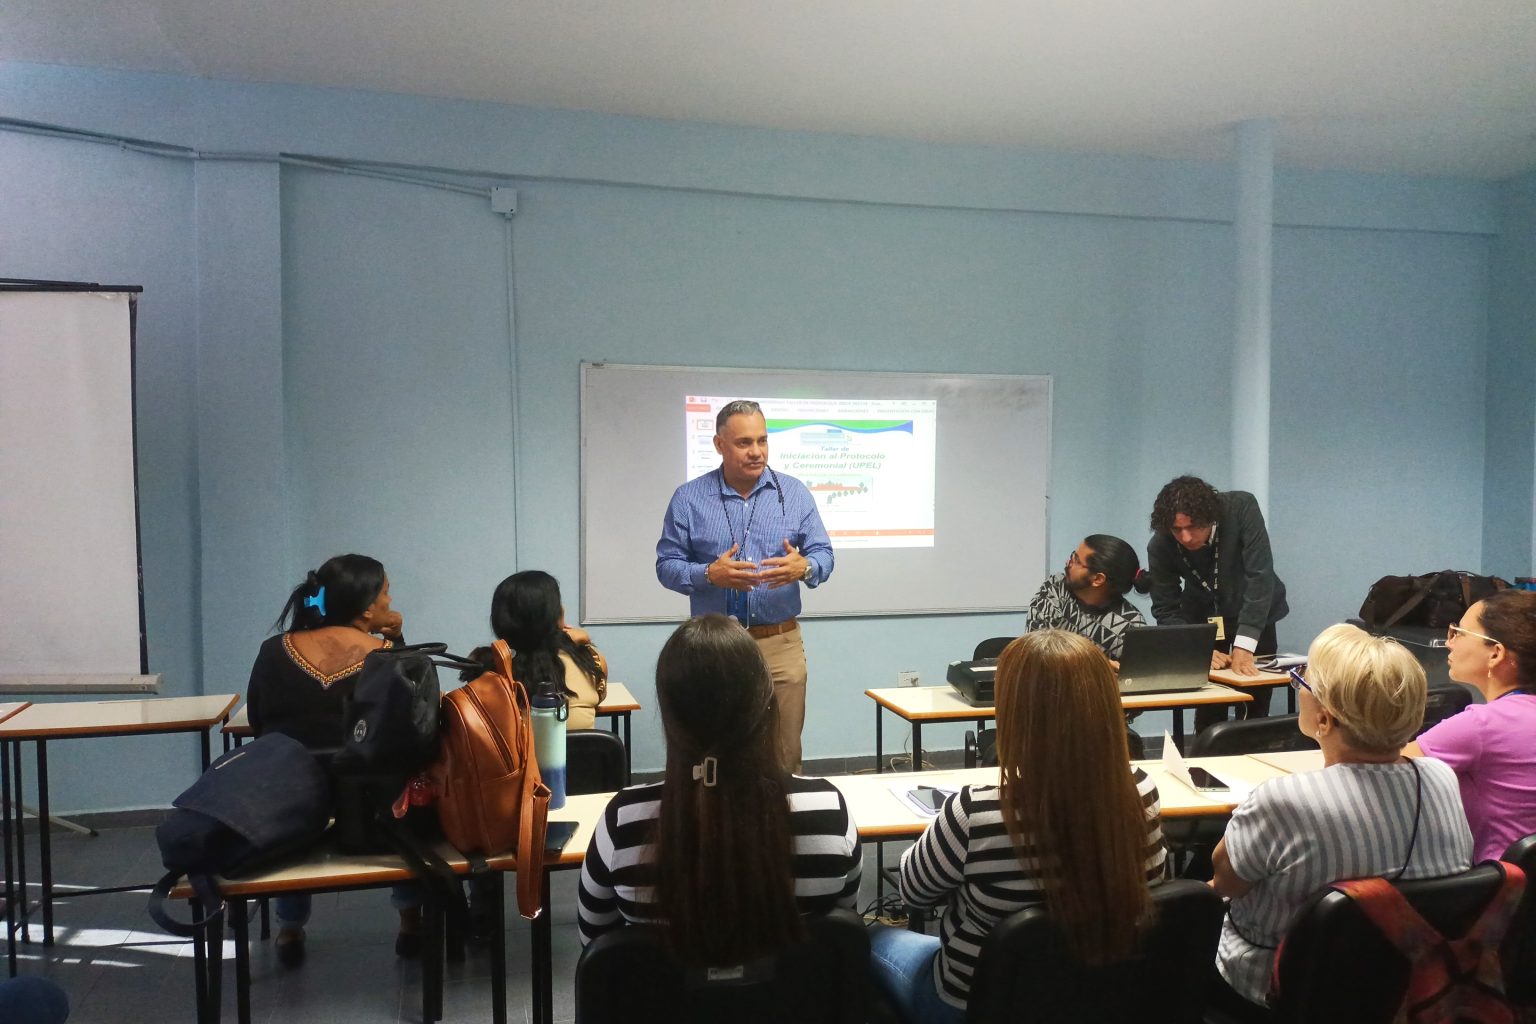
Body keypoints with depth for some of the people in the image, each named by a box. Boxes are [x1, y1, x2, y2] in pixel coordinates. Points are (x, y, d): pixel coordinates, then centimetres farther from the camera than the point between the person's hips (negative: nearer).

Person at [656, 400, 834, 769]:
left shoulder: (794, 493, 4)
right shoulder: (688, 498, 0)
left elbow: (823, 555, 2)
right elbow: (666, 565, -1)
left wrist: (804, 568, -21)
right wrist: (709, 574, -20)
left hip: (781, 643, 1)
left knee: (784, 754, 7)